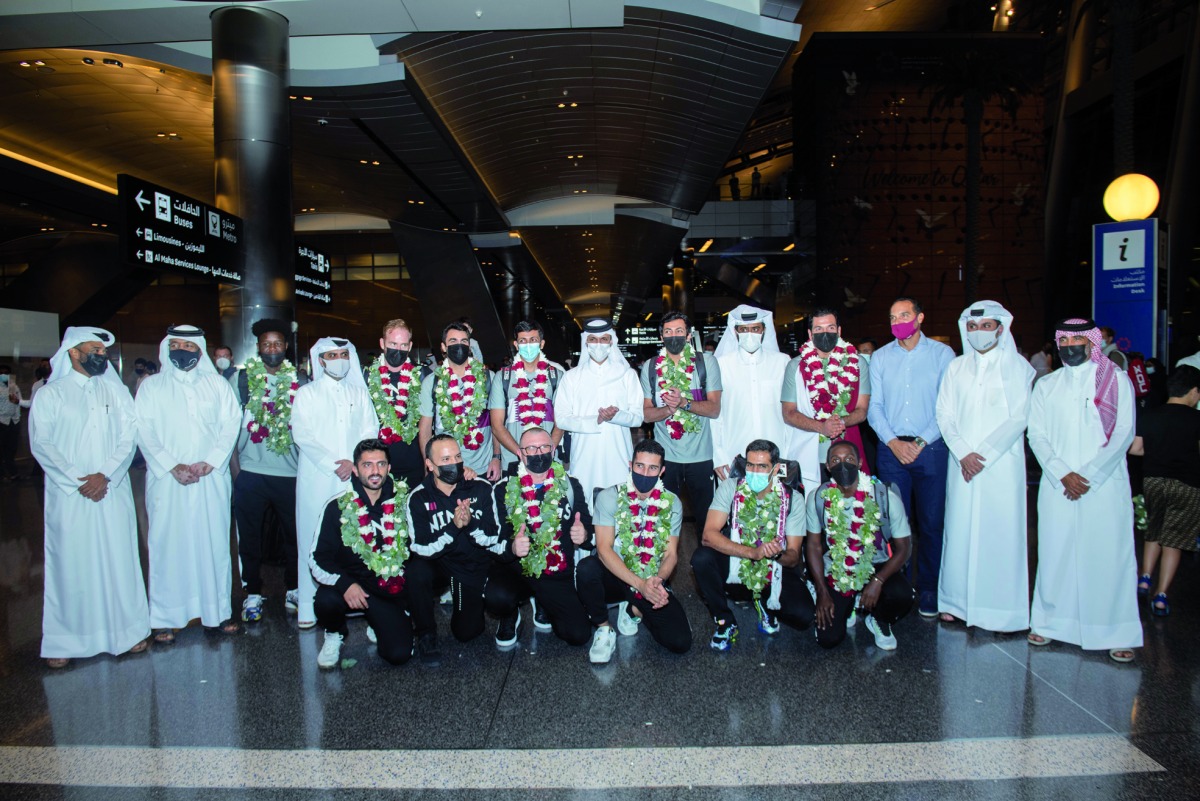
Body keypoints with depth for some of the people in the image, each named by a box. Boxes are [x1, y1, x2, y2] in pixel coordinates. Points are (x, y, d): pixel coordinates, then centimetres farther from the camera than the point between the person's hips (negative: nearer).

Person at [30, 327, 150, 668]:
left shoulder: (115, 391, 11)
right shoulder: (50, 394, 3)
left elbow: (129, 435, 3)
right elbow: (41, 444, -3)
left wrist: (105, 475, -10)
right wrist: (77, 481, -10)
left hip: (113, 492, 2)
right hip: (69, 496, -2)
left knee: (119, 560, 4)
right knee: (70, 564, 2)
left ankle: (127, 629, 15)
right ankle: (63, 640, 14)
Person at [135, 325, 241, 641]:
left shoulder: (217, 384, 11)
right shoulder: (152, 386, 9)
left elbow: (231, 424, 4)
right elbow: (144, 431, 1)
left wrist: (210, 462, -9)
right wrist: (172, 466, -11)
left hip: (212, 479, 1)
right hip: (167, 480, -1)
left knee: (214, 542, 3)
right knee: (167, 544, 0)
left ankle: (218, 610, 12)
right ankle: (164, 618, 8)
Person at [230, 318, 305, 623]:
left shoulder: (298, 382, 7)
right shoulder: (241, 379, 4)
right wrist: (231, 466, -2)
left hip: (290, 472, 1)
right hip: (251, 472, -1)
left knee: (295, 534, 6)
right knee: (250, 537, 7)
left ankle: (293, 589, 23)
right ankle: (253, 594, 21)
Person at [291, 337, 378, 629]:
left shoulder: (359, 393, 17)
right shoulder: (306, 393, 9)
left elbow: (370, 431, 9)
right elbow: (302, 434, -2)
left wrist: (352, 461, -7)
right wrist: (333, 463, -11)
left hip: (354, 477, 2)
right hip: (317, 477, -2)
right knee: (313, 538, -2)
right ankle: (307, 605, 5)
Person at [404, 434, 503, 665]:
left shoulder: (481, 489, -12)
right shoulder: (418, 498, -13)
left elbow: (494, 539, -14)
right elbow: (422, 548, -23)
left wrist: (470, 523, -33)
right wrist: (453, 527, -37)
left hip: (476, 566, 1)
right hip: (439, 564, 0)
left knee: (466, 633, -4)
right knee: (416, 571, -33)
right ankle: (426, 634, -7)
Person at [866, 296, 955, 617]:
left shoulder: (942, 353, 3)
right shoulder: (880, 358, 9)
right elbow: (874, 406, 6)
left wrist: (921, 441, -9)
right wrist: (894, 442, -7)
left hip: (931, 449, -1)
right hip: (891, 449, 2)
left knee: (932, 521, 2)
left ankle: (929, 590, 15)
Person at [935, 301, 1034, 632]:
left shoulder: (1018, 367, 3)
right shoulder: (956, 368, 12)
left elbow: (1019, 418, -4)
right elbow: (944, 414, 6)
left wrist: (984, 454, -11)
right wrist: (963, 453, -8)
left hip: (1002, 464, -3)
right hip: (963, 464, 3)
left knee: (1001, 531, -3)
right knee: (960, 529, 4)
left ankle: (1003, 610, 4)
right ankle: (957, 600, 12)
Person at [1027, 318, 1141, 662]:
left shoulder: (1117, 380, 5)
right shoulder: (1046, 385, 12)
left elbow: (1124, 434, -2)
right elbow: (1036, 434, 5)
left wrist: (1089, 475, -10)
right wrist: (1062, 475, -8)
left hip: (1105, 485, -2)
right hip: (1057, 486, 2)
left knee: (1109, 556, -2)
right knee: (1055, 553, 5)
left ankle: (1117, 633, 9)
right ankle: (1050, 621, 17)